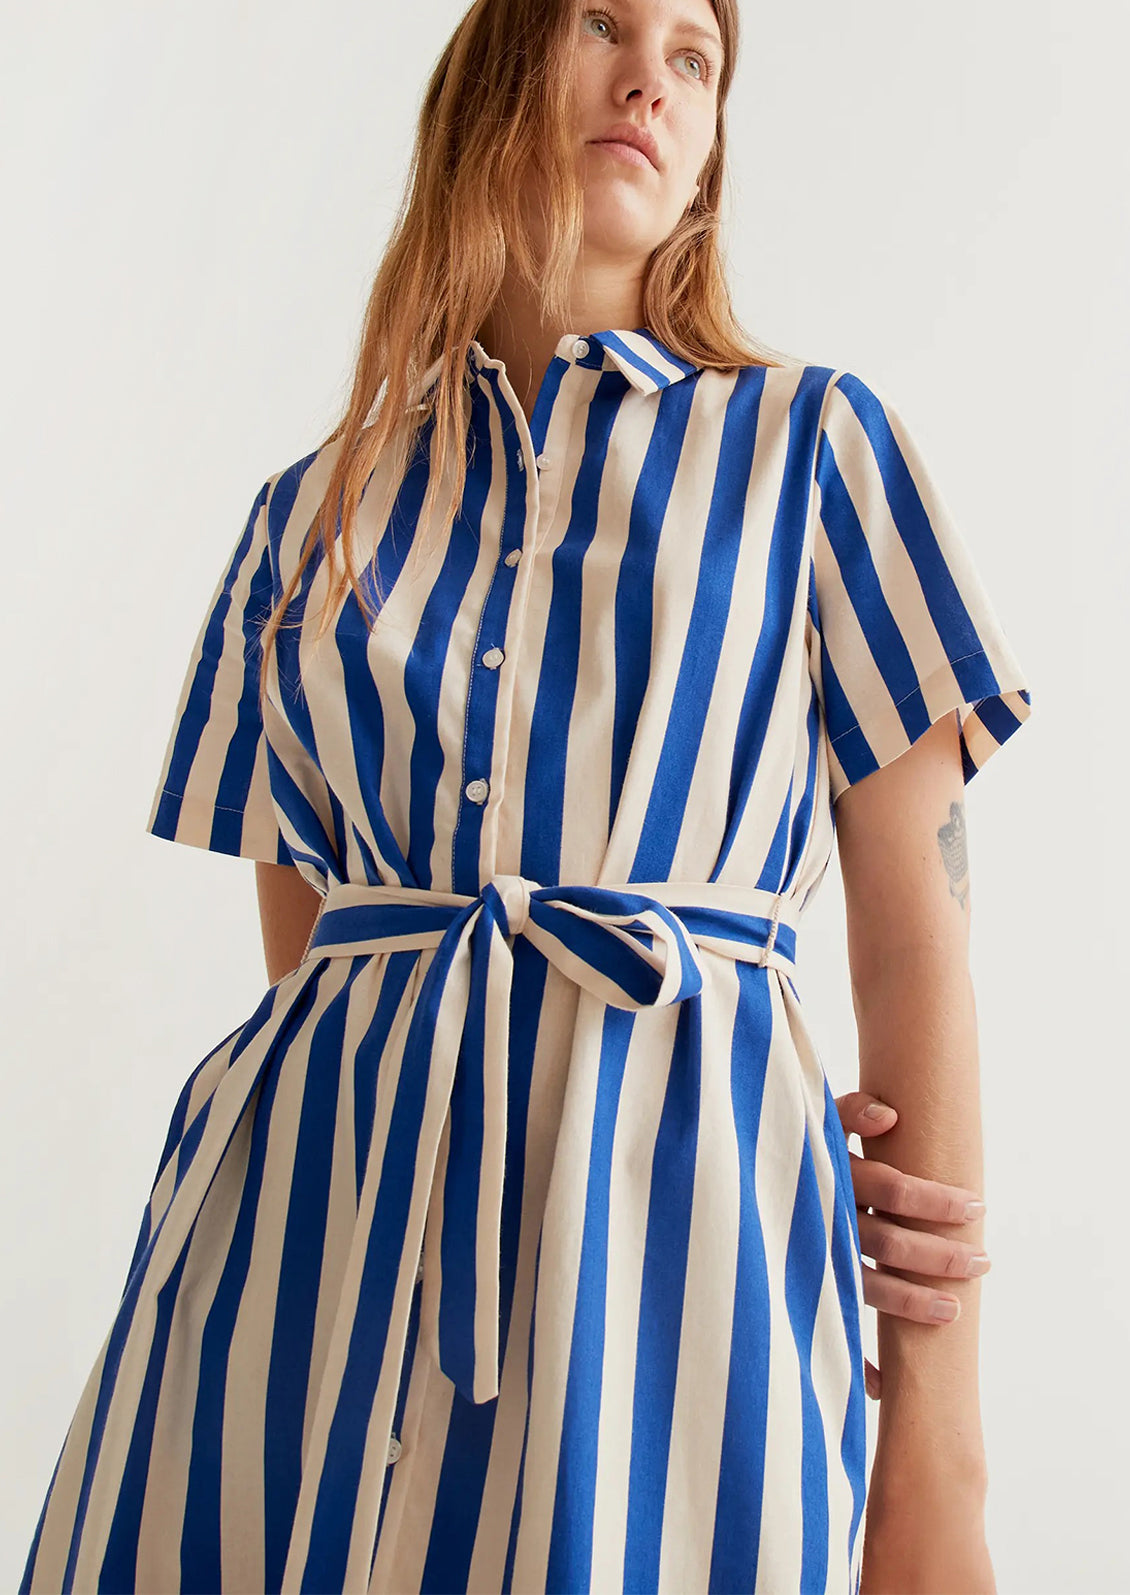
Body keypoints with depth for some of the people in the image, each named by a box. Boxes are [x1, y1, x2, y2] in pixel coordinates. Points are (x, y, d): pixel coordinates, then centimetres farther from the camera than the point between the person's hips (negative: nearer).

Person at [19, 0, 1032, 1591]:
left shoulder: (806, 441, 6)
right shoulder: (312, 513, 12)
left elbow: (917, 925, 0)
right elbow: (297, 932, 14)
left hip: (673, 1212, -1)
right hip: (312, 1195, 2)